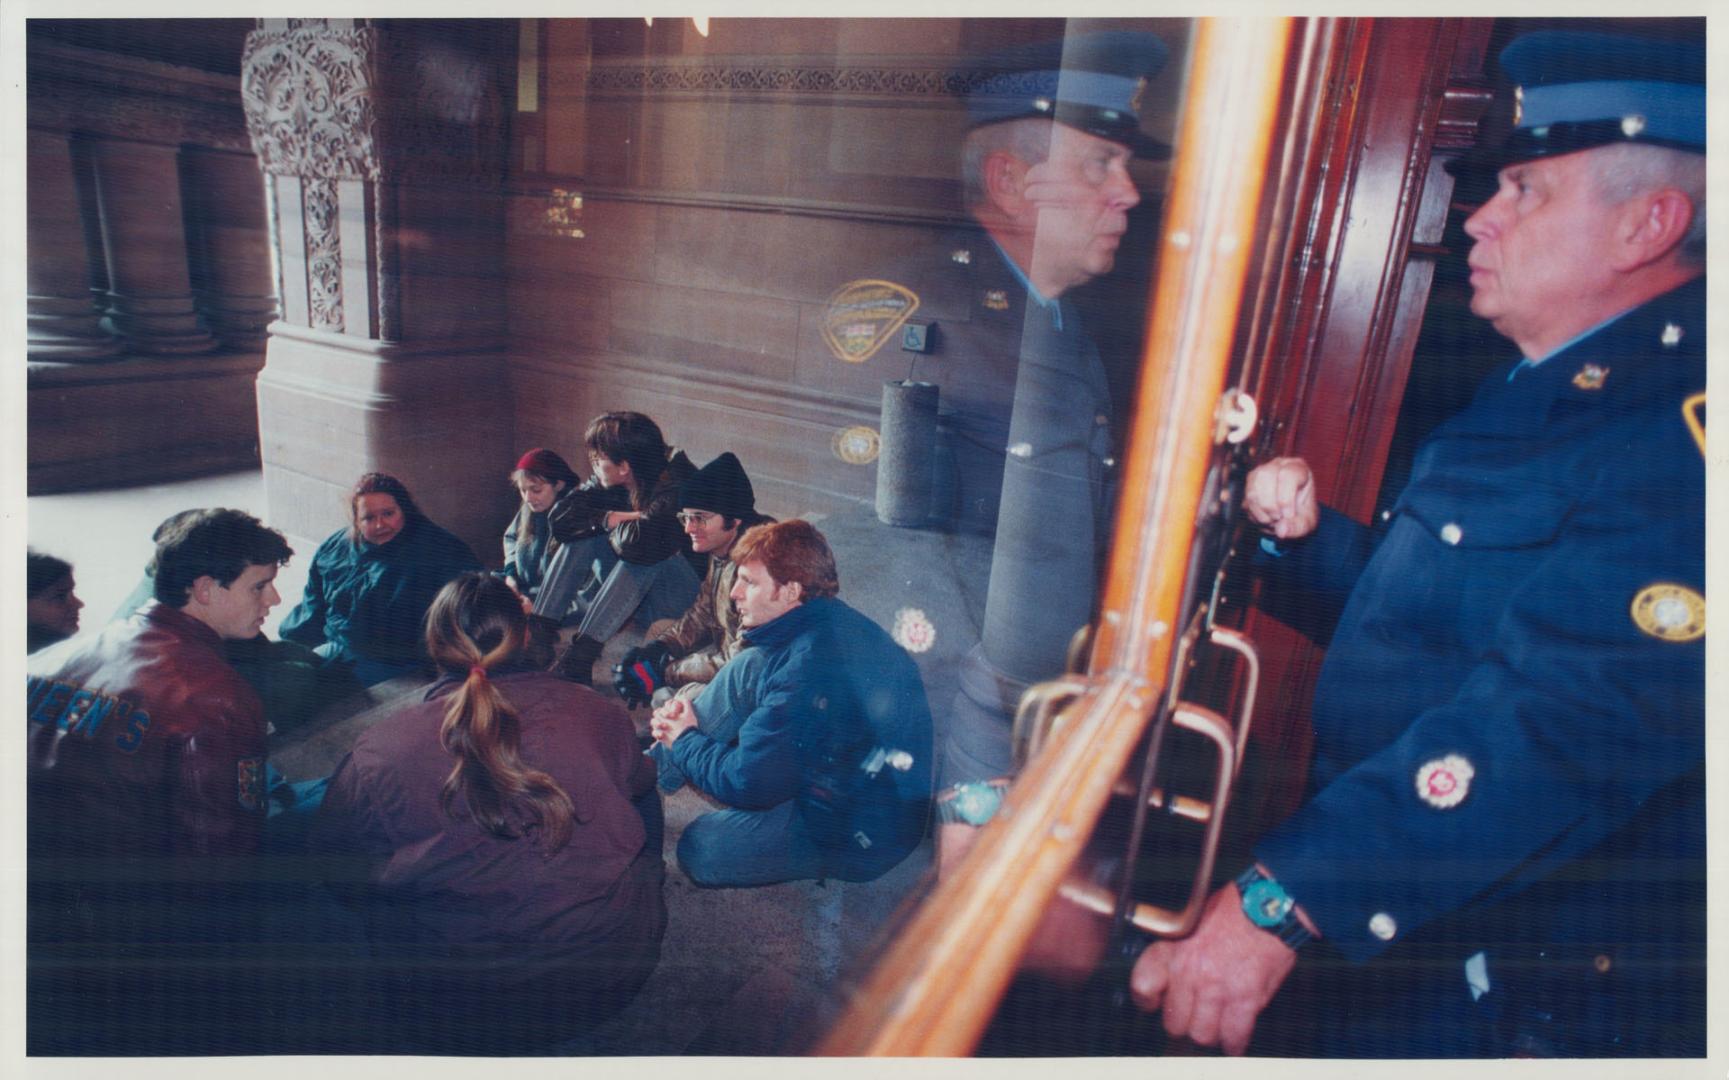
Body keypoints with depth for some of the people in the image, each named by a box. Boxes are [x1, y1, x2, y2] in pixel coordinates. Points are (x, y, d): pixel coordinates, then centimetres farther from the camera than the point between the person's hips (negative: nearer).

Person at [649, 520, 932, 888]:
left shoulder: (810, 666, -32)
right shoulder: (834, 621, -3)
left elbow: (747, 785, -22)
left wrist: (685, 742, -4)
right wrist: (689, 718, 2)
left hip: (861, 840, -8)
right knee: (750, 667, 1)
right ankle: (660, 758, 12)